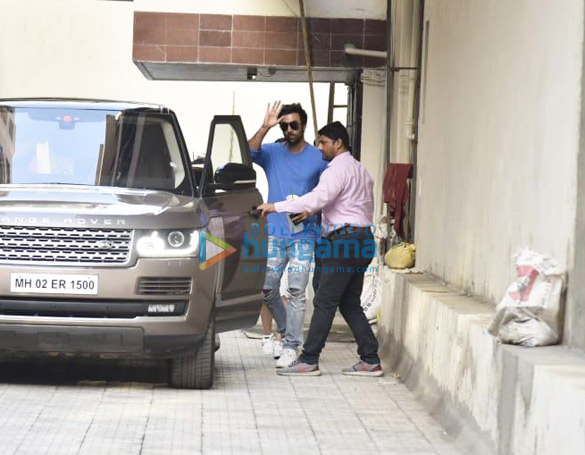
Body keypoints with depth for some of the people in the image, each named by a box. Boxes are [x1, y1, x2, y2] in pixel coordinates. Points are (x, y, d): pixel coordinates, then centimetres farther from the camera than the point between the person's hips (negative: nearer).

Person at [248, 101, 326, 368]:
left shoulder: (318, 158, 3)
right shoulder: (272, 153, 5)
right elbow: (250, 152, -16)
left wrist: (310, 210, -10)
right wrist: (265, 127, -28)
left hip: (303, 234, -2)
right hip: (274, 232, 2)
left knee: (296, 291, -7)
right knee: (267, 288, 3)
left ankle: (291, 346, -3)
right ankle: (284, 330, 26)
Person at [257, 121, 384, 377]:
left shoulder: (338, 168, -9)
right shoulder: (360, 170, 22)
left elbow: (317, 199, -23)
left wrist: (276, 207, -22)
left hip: (345, 239, -10)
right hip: (362, 238, 10)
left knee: (325, 302, -8)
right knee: (350, 304, 11)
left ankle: (309, 360, -8)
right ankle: (370, 360, 7)